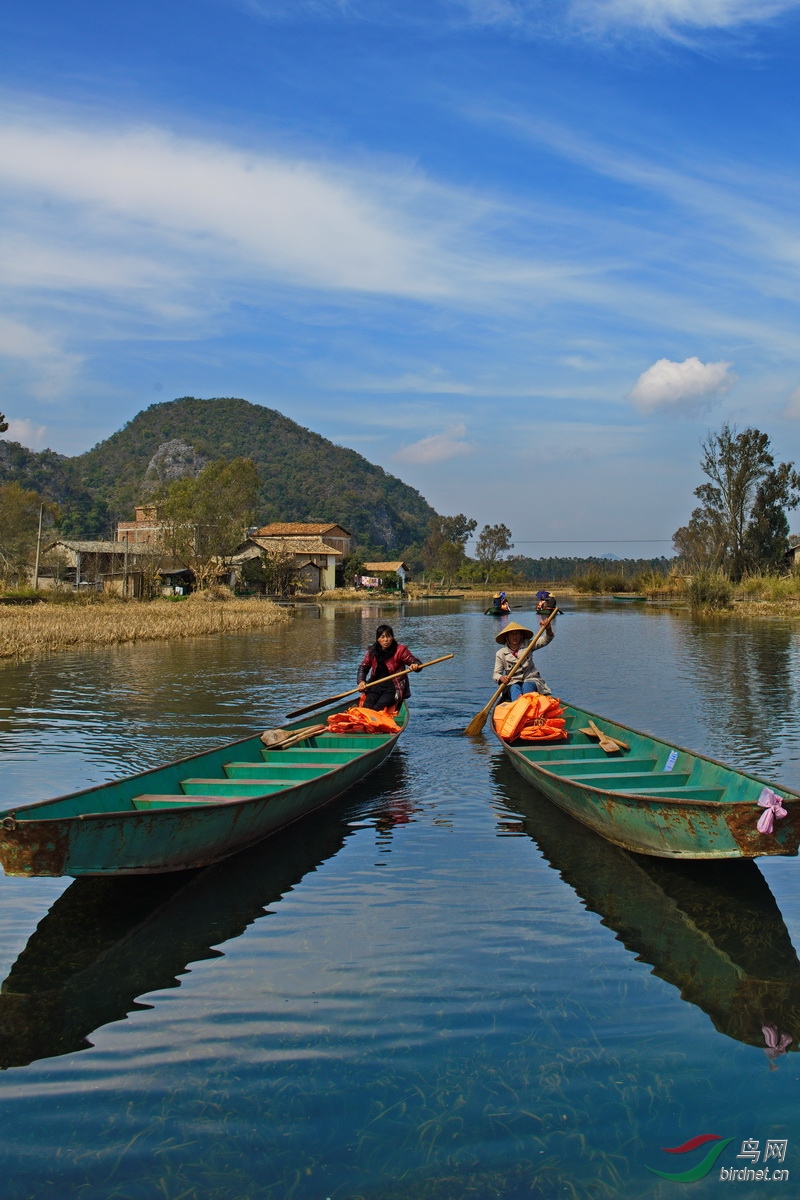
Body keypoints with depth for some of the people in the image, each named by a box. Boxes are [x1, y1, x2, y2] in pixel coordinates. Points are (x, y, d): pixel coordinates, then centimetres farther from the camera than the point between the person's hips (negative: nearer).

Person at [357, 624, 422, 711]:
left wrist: (415, 665, -31)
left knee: (378, 708, -28)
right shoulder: (372, 652, 4)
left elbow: (415, 661, -6)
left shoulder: (400, 650, -6)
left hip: (394, 687, -3)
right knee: (367, 705, -25)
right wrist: (361, 681, -5)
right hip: (377, 685, 3)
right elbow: (363, 667, 13)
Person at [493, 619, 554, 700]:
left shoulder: (527, 645, 9)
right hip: (512, 683, -1)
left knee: (527, 685, -33)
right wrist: (501, 678, -24)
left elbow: (545, 640, 0)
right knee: (515, 688, -35)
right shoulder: (501, 654, 5)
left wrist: (548, 629, -23)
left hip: (530, 680, 1)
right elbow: (496, 674, 1)